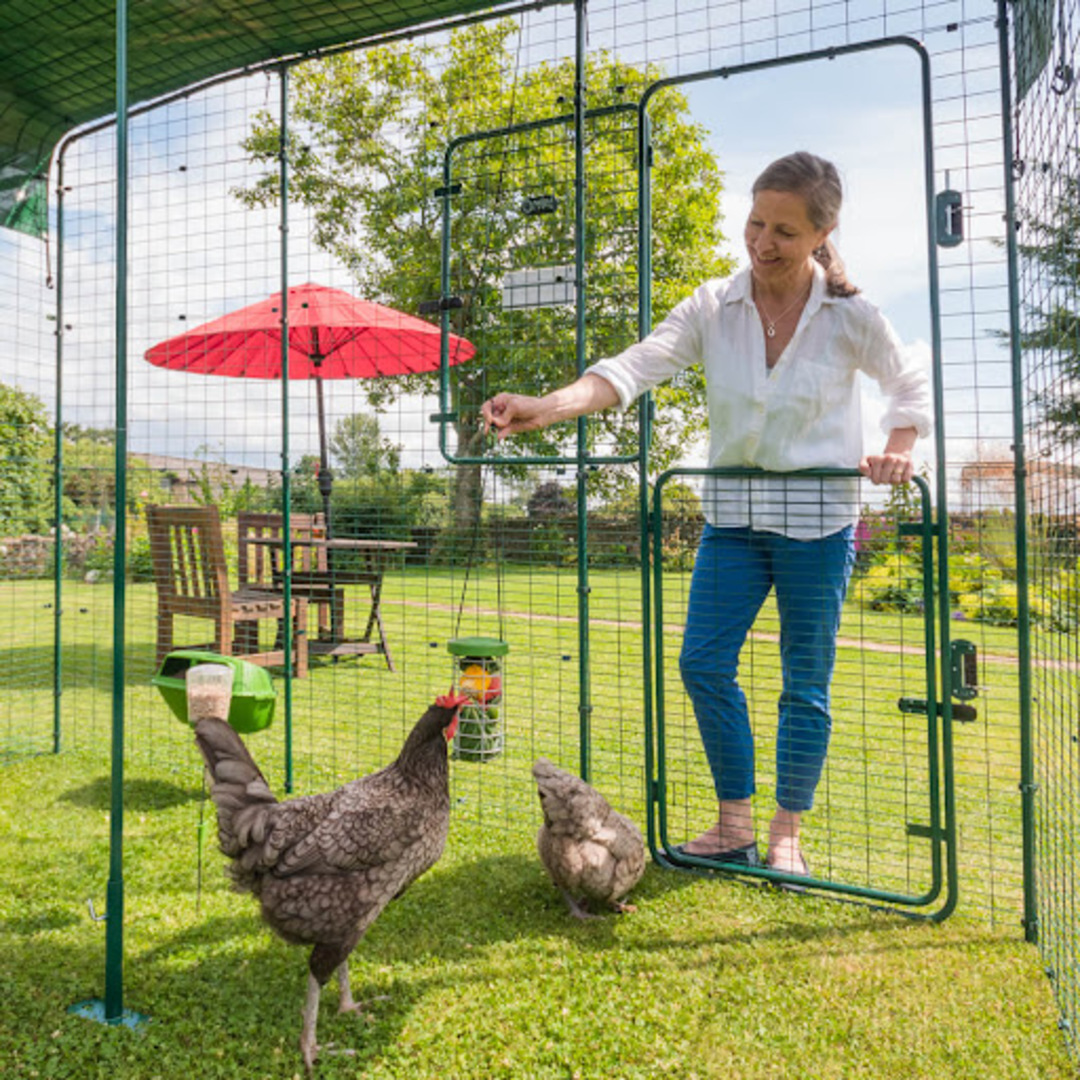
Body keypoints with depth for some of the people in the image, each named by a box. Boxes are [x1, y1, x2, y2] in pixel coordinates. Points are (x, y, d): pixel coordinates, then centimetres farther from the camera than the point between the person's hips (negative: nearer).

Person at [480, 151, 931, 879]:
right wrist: (546, 407, -32)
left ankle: (787, 835, 22)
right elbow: (637, 367, -17)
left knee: (806, 679, 4)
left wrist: (899, 451, -9)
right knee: (703, 661, -2)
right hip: (732, 511, 3)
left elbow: (911, 386, 11)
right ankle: (734, 826, 17)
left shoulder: (851, 315, -5)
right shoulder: (714, 306, -3)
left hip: (818, 517, -2)